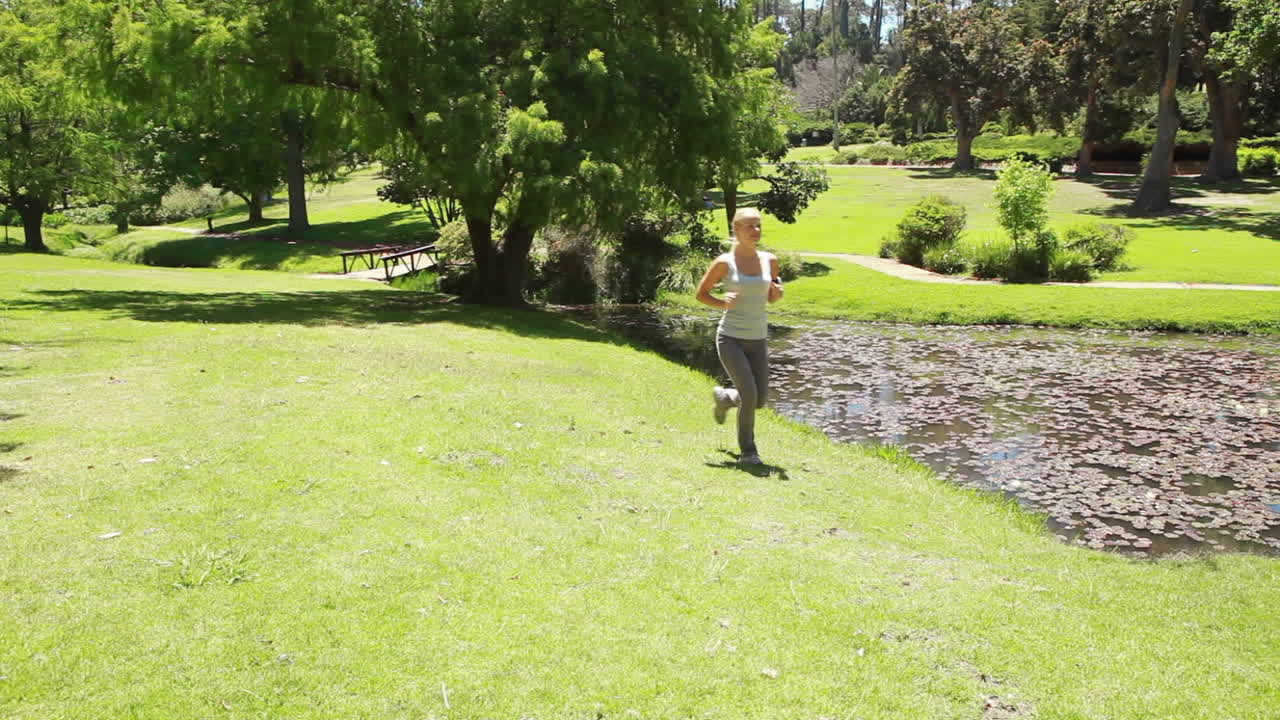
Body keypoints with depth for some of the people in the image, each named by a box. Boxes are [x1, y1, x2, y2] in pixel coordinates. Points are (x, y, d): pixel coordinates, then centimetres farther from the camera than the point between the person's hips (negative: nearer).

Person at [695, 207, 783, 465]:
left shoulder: (769, 260, 5)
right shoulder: (724, 262, -6)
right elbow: (701, 293, 3)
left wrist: (778, 291, -6)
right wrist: (722, 303, -15)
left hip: (758, 340, 5)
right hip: (730, 339, -5)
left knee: (760, 401, 7)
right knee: (750, 395, -17)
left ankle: (724, 397, 40)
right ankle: (747, 451, 5)